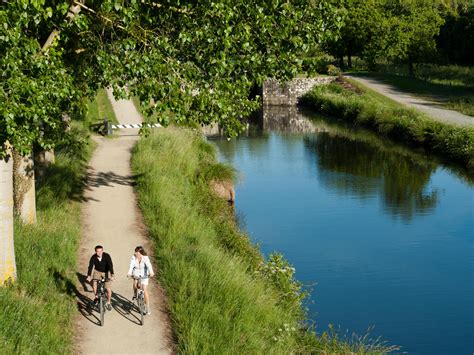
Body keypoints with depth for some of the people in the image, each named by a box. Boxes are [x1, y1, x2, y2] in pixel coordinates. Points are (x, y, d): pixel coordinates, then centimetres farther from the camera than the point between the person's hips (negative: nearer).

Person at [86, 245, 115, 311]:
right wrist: (89, 276, -46)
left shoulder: (107, 256, -26)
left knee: (109, 289, -9)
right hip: (97, 271, 1)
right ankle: (96, 296, 4)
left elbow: (110, 265, -35)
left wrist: (112, 275, -49)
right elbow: (90, 266, -31)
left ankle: (108, 303, 14)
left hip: (106, 272, -1)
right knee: (94, 285, -24)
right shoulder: (93, 257, -22)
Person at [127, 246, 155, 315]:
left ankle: (147, 307, 2)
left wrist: (151, 272, -54)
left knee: (145, 291, -7)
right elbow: (131, 265, -28)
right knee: (135, 283, -23)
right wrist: (129, 273, -46)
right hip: (136, 274, 2)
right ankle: (135, 294, 11)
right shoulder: (133, 257, -14)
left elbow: (149, 265, -35)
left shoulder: (145, 258, -19)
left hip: (144, 275, -2)